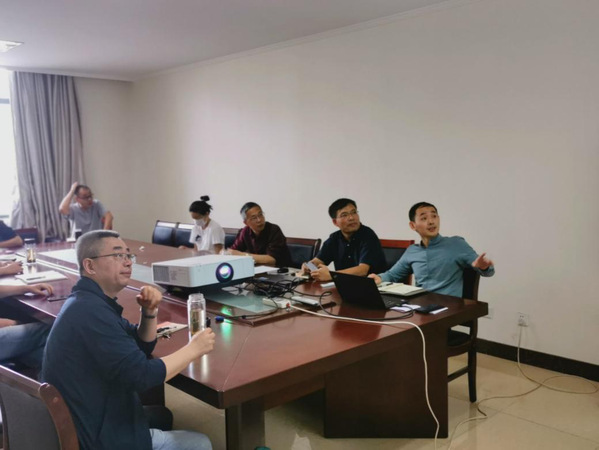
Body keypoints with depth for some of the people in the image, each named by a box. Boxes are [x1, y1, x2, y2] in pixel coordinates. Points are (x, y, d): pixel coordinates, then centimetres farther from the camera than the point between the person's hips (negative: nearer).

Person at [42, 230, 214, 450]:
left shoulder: (90, 301, 6)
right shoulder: (91, 310, -26)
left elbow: (141, 347, 13)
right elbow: (141, 375, -29)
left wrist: (149, 312, -6)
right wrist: (193, 349, -16)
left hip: (89, 424, 10)